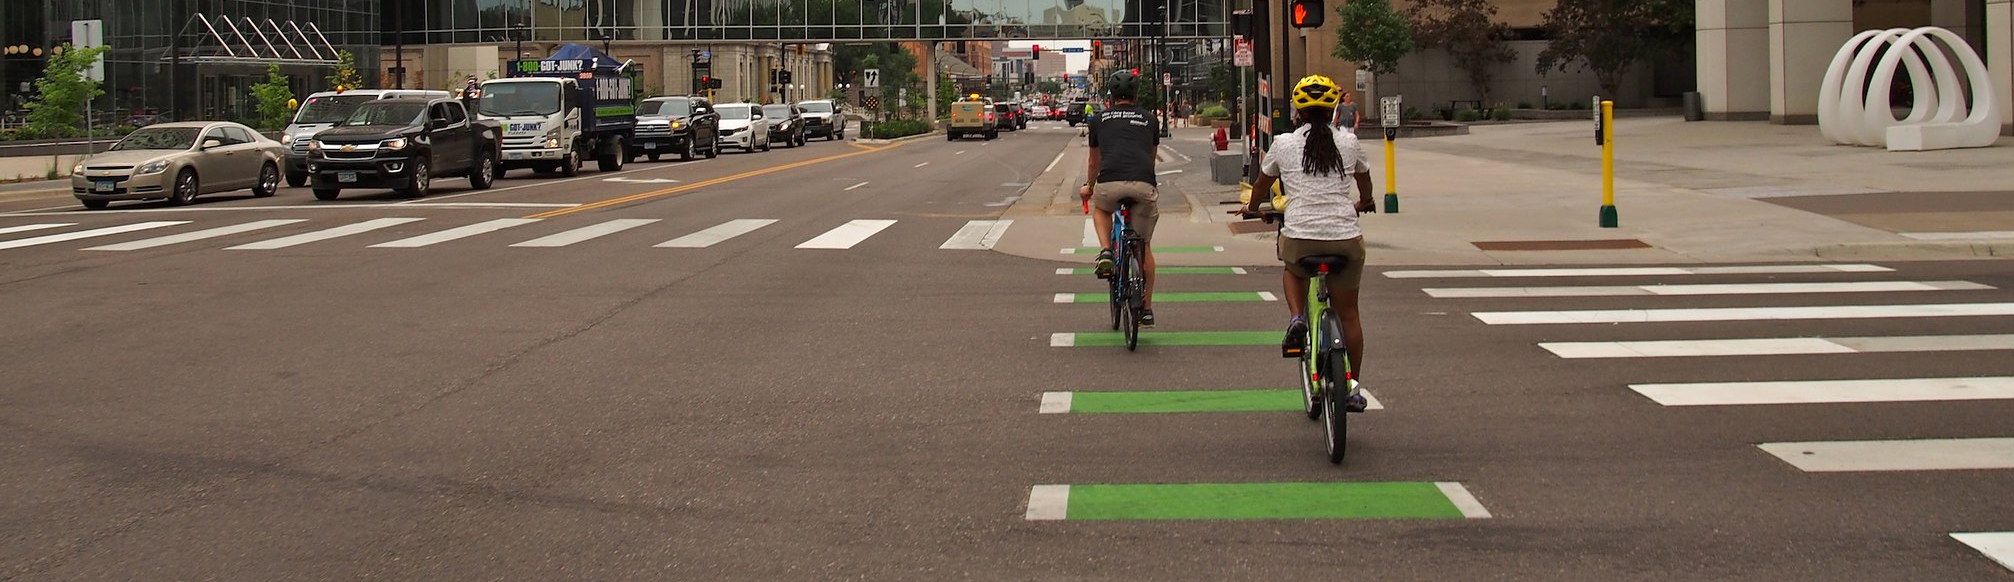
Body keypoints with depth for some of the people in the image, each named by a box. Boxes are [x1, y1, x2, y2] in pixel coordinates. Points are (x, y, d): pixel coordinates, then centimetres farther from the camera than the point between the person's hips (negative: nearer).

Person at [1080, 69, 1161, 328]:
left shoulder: (1099, 119, 23)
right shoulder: (1148, 119, 25)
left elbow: (1094, 161, 36)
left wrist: (1089, 187, 56)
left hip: (1110, 184, -1)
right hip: (1144, 185, 1)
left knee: (1100, 208, 36)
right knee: (1144, 246, 19)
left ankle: (1105, 251, 9)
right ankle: (1146, 308, 20)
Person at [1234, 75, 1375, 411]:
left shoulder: (1283, 144, 4)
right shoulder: (1348, 143, 8)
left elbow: (1262, 184, 21)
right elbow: (1365, 185, 27)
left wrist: (1252, 208, 43)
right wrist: (1364, 203, 50)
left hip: (1299, 236, -1)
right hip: (1345, 237, 1)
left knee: (1293, 271, 35)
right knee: (1348, 313, 16)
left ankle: (1296, 318, 6)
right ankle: (1353, 388, 21)